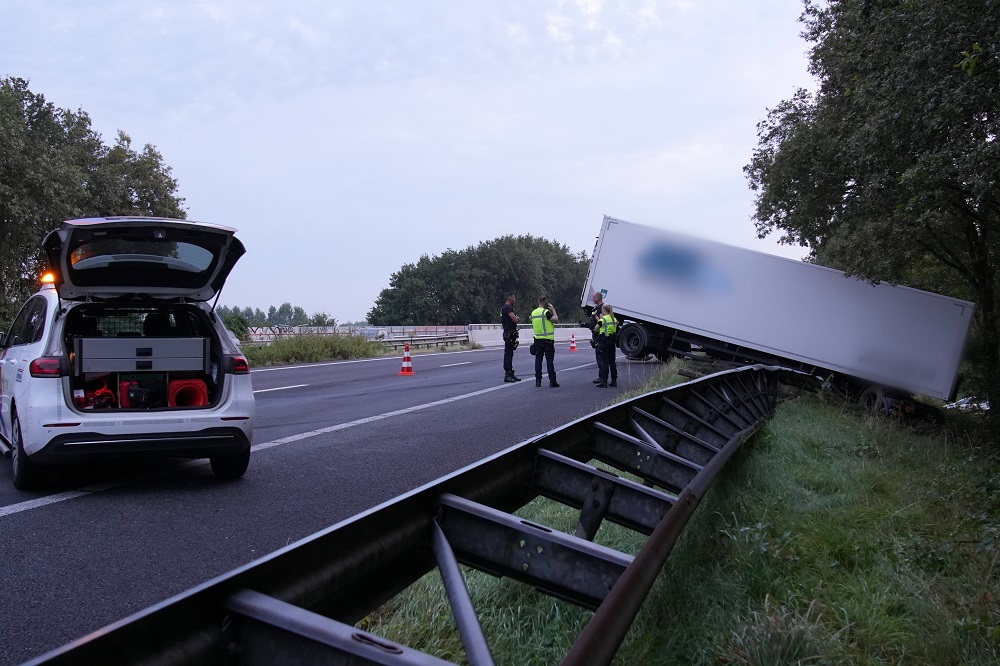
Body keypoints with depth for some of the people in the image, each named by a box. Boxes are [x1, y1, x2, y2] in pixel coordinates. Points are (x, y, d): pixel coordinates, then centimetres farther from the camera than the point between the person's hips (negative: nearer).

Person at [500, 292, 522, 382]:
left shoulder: (508, 307, 20)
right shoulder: (507, 308, -15)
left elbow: (516, 319, 22)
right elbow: (515, 319, -22)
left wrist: (516, 318, 0)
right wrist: (517, 318, 0)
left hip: (510, 335, 11)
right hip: (509, 334, -11)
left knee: (509, 354, 13)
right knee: (508, 354, -9)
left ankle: (510, 374, 19)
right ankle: (507, 375, -9)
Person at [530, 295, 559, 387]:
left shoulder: (533, 313, 7)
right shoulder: (546, 312, -14)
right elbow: (556, 320, -16)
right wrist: (553, 310, -3)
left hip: (537, 339, 5)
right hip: (548, 339, -5)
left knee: (538, 359, 8)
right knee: (550, 360, -2)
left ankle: (538, 380, 7)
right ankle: (552, 381, -2)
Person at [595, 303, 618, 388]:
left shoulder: (603, 319, -13)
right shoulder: (614, 320, 10)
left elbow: (596, 329, -6)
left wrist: (599, 318, 6)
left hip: (604, 341, -7)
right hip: (612, 341, 7)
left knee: (604, 362, -4)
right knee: (612, 361, 13)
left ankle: (604, 382, -5)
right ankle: (614, 381, 15)